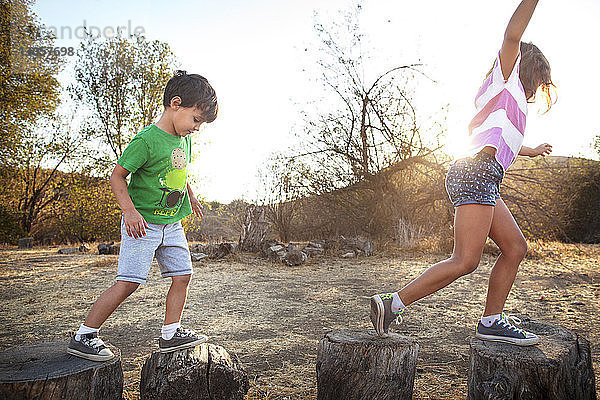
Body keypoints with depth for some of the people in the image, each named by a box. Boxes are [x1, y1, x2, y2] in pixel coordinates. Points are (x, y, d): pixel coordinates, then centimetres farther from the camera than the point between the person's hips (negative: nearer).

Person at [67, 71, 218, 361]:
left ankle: (171, 333, 15)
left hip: (172, 224, 8)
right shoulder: (147, 140, -17)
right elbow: (117, 176, -13)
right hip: (143, 224, -8)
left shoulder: (184, 140, 8)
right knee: (129, 281, -8)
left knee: (183, 274, 3)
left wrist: (190, 197, 28)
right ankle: (82, 337, 6)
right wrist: (130, 210, -22)